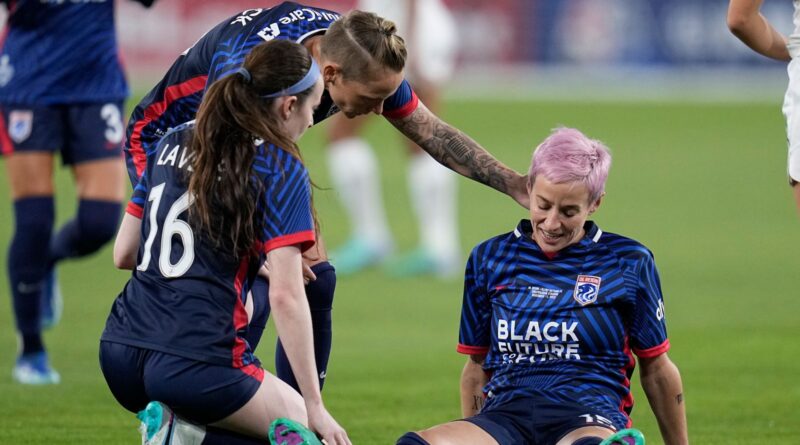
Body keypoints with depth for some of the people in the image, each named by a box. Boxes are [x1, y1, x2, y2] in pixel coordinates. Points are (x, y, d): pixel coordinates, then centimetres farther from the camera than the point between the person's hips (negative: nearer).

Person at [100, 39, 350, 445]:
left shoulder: (174, 141, 14)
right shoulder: (281, 168, -5)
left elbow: (123, 254, 19)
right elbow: (285, 295, -11)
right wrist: (315, 406, -7)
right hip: (198, 363, -7)